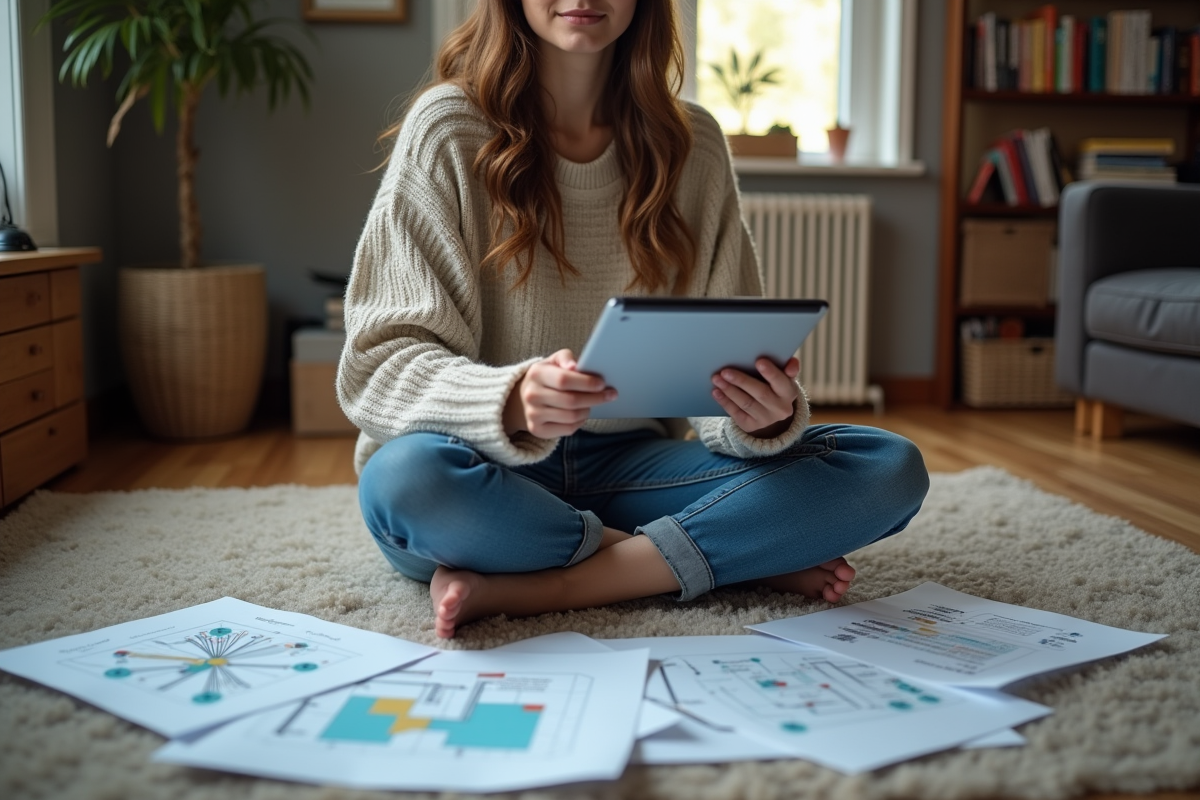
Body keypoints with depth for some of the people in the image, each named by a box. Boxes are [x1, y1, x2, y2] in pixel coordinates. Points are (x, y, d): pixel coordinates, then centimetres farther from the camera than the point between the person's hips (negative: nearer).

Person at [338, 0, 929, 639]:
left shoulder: (692, 144, 5)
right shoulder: (447, 129, -6)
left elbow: (726, 354, 2)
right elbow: (377, 364, -12)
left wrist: (764, 417, -22)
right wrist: (512, 403, -32)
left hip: (629, 464, 3)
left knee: (891, 468, -14)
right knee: (407, 475, -38)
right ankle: (743, 557, -16)